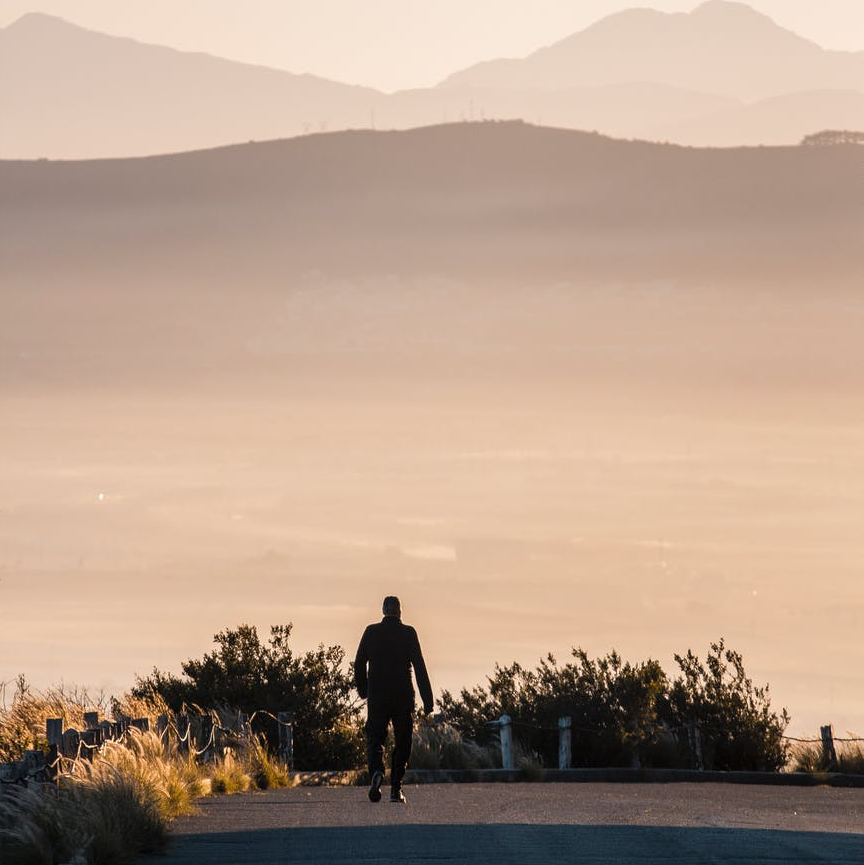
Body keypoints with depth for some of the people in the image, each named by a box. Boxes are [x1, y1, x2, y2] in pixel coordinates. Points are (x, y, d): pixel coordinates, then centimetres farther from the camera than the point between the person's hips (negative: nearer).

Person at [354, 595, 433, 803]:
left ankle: (376, 771, -27)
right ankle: (396, 788, 7)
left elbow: (359, 664, 5)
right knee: (402, 742, 11)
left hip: (377, 695, 1)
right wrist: (427, 699, -5)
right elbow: (419, 667, -6)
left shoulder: (371, 632, 1)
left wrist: (363, 690, 21)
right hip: (403, 696, -1)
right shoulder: (408, 633, -3)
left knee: (375, 739, 4)